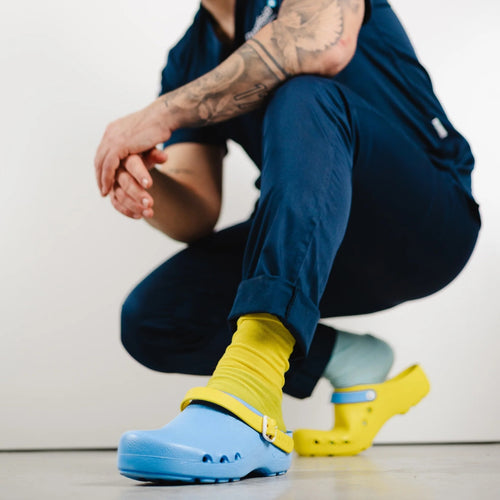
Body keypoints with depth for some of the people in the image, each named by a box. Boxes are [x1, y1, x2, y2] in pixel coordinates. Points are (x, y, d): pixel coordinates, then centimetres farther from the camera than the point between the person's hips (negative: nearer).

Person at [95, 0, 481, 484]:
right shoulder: (189, 60, 10)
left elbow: (324, 43, -33)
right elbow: (197, 216, 1)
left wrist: (161, 113, -28)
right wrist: (145, 186, -22)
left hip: (428, 226, -6)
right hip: (322, 250, 6)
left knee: (303, 95, -33)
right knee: (150, 318, -11)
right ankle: (351, 362, 0)